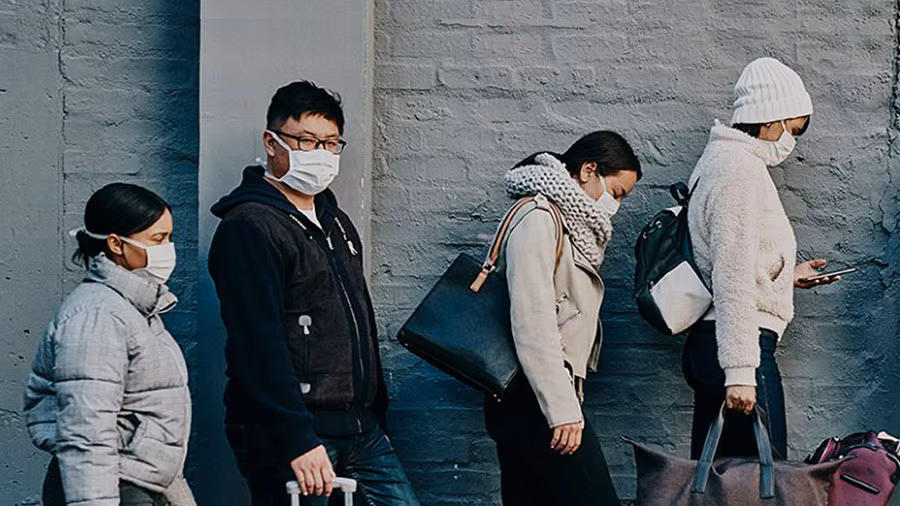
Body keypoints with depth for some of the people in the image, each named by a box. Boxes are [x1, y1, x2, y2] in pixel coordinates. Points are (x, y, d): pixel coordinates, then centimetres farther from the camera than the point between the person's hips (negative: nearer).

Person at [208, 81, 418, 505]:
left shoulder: (336, 222, 18)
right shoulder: (248, 228, -11)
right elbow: (259, 345, -20)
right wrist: (298, 441, -25)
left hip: (361, 431, 9)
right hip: (289, 440, -8)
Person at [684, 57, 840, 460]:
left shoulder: (718, 160, 18)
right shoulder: (741, 170, -13)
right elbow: (733, 279, -21)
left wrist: (787, 275, 24)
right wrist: (740, 370, -24)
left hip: (707, 341, 11)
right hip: (741, 341, -11)